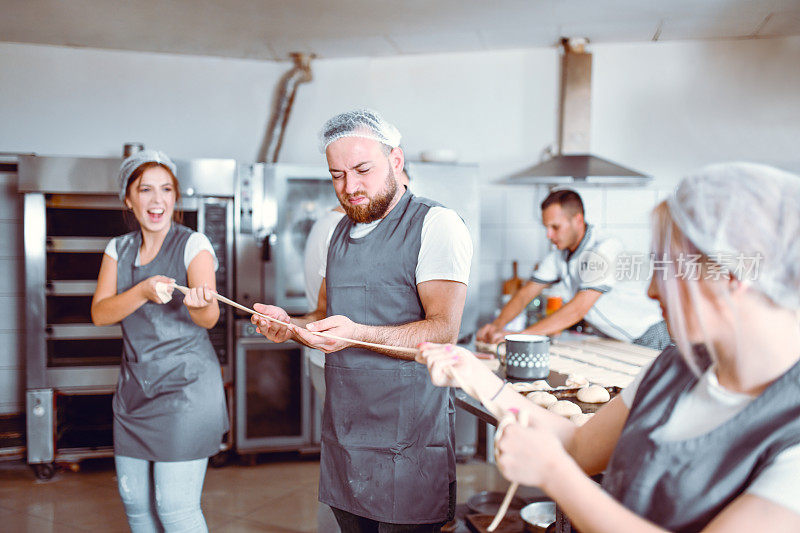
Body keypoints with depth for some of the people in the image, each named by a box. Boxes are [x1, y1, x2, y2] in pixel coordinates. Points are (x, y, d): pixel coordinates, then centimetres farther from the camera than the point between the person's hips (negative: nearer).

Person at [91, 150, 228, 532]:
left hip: (186, 386, -5)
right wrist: (143, 291, -22)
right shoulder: (118, 249, 8)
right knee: (134, 499, 11)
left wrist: (199, 302, -45)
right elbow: (100, 313, -3)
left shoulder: (194, 245, -8)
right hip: (134, 387, 5)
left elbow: (209, 318, -20)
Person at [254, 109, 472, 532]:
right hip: (342, 432, 7)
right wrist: (290, 326, -2)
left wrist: (358, 334, -32)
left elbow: (443, 331, -18)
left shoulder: (436, 224, -9)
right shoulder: (341, 232, 15)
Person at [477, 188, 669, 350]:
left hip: (647, 337, -6)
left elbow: (578, 309, -29)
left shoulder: (606, 247, -23)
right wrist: (497, 324, -15)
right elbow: (524, 294, 5)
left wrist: (519, 335, -31)